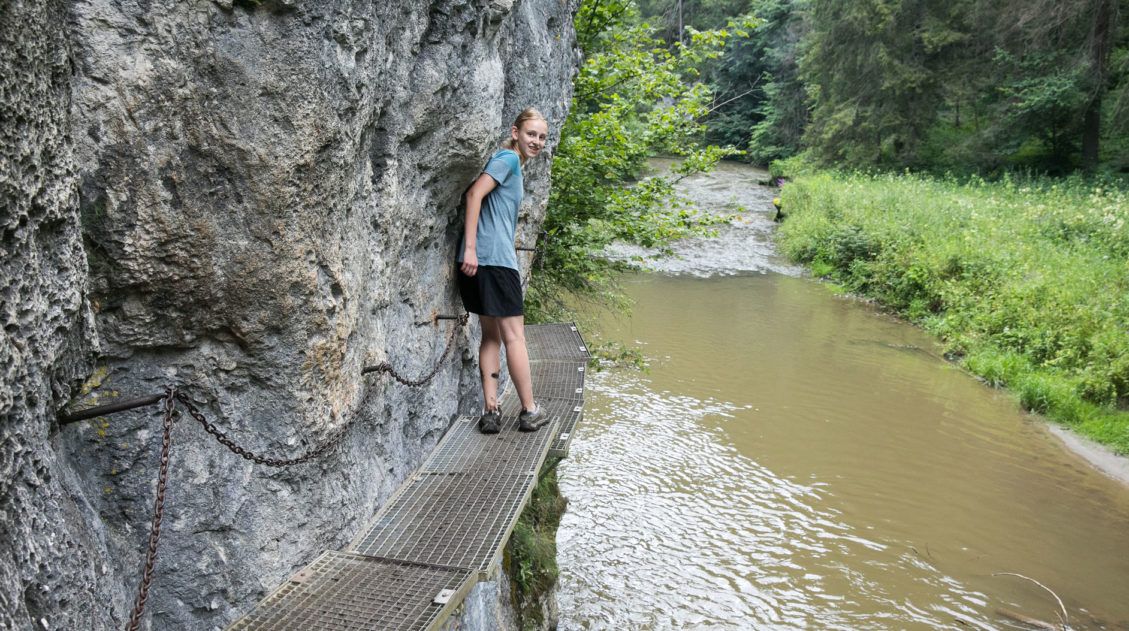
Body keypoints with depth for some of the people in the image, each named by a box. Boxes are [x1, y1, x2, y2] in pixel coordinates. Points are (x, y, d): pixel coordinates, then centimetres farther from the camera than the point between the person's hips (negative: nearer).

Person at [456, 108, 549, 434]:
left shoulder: (512, 163, 22)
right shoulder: (508, 158, -6)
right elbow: (475, 193, -18)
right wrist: (470, 247, -23)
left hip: (481, 260, 10)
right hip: (494, 258, -10)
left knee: (491, 335, 10)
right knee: (514, 335, -1)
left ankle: (491, 411, 10)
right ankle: (529, 411, 8)